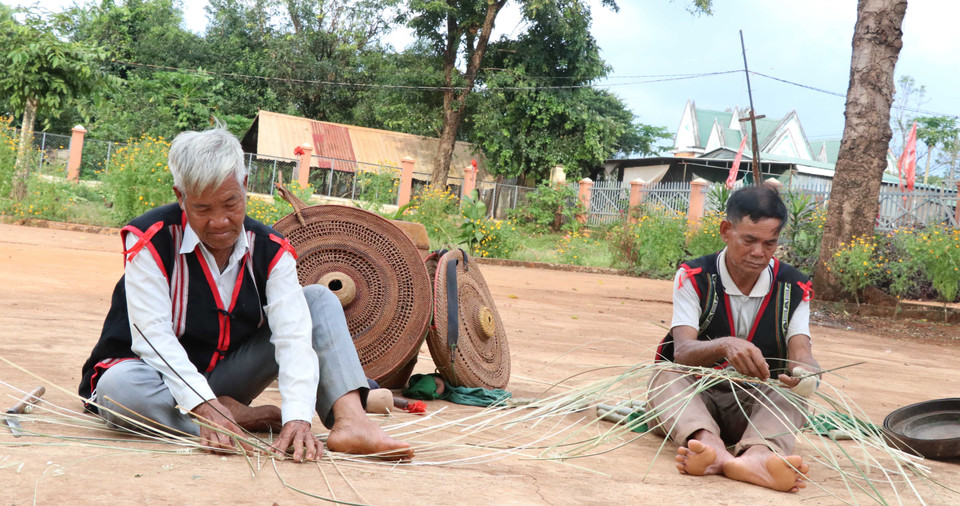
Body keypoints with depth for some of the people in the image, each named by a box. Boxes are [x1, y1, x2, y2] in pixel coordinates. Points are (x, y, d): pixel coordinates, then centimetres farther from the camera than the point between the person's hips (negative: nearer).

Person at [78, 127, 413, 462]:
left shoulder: (269, 250, -8)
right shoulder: (149, 240, -18)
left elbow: (294, 336, -21)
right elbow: (153, 337, -25)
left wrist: (298, 417, -38)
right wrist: (205, 407, -40)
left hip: (225, 378, 3)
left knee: (319, 300, -10)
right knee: (116, 388, -40)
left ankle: (350, 421, -30)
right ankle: (238, 417, -23)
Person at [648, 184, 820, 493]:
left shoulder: (794, 289, -1)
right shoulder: (694, 278, -8)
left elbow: (800, 352, -13)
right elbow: (682, 353, -22)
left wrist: (806, 370, -40)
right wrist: (724, 346, -45)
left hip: (759, 402, 1)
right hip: (695, 396, -1)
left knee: (788, 395, -29)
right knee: (667, 377, -31)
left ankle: (758, 454, -63)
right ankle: (710, 445, -63)